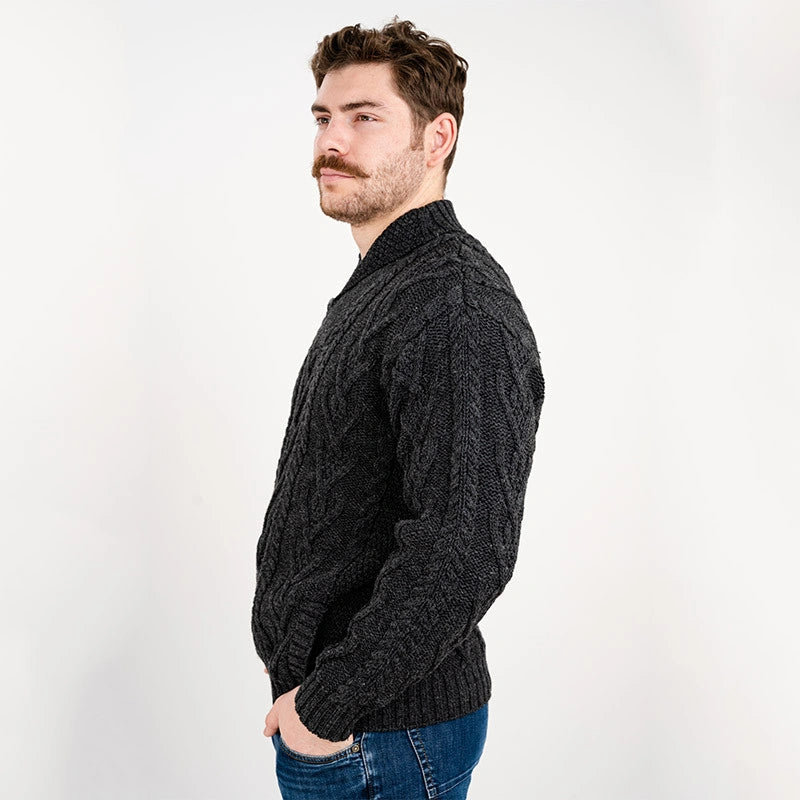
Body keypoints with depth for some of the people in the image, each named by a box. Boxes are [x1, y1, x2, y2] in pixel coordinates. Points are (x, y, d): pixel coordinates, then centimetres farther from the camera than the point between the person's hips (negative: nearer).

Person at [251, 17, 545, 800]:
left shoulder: (460, 308, -22)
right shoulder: (374, 286, 11)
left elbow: (465, 554, -30)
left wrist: (327, 706, -21)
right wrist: (308, 690, 15)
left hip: (384, 732, -9)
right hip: (319, 700, 9)